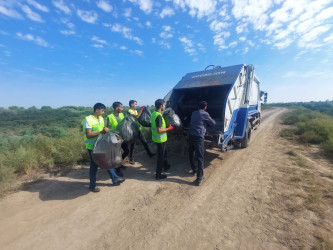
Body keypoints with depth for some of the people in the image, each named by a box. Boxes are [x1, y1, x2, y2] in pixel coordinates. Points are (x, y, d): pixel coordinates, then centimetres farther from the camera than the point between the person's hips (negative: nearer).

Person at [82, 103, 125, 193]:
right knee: (94, 166, 7)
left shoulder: (101, 118, 7)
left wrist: (105, 130, -4)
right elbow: (88, 135, -22)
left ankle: (115, 180, 27)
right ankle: (92, 186, 29)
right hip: (92, 147, -7)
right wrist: (101, 131, -28)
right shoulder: (88, 120, -17)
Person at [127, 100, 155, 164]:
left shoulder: (136, 110, 13)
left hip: (139, 129, 8)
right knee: (132, 145, 5)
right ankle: (131, 159, 19)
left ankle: (149, 153, 25)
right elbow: (136, 117, -28)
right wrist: (141, 110, -19)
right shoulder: (130, 111, -13)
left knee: (144, 142, 13)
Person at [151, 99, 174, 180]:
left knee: (163, 153, 27)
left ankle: (166, 166, 48)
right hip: (160, 139, -9)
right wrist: (169, 128, -15)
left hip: (156, 138, 9)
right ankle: (158, 175, 20)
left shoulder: (154, 113, 4)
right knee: (161, 156, 5)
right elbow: (159, 130, -27)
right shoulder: (159, 116, -25)